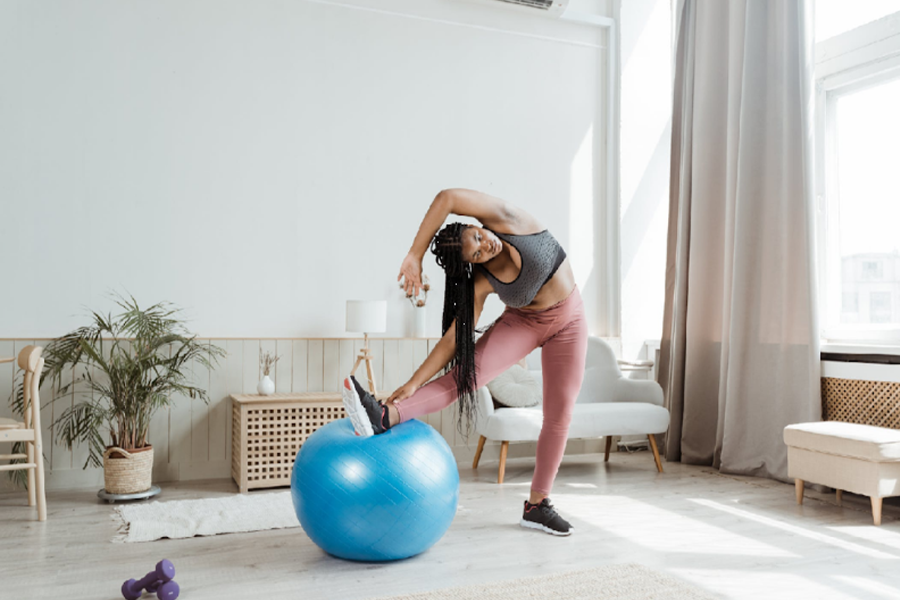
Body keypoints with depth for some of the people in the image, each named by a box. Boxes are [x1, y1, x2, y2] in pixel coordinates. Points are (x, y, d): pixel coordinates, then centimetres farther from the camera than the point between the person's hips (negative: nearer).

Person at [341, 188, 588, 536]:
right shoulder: (482, 282, -21)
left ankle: (537, 505, 12)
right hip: (522, 321, 0)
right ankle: (385, 417, -38)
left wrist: (415, 254, -37)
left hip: (567, 322, 0)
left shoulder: (506, 219, -25)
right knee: (468, 372, -25)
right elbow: (454, 339, -22)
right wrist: (414, 382, -28)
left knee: (559, 415, 0)